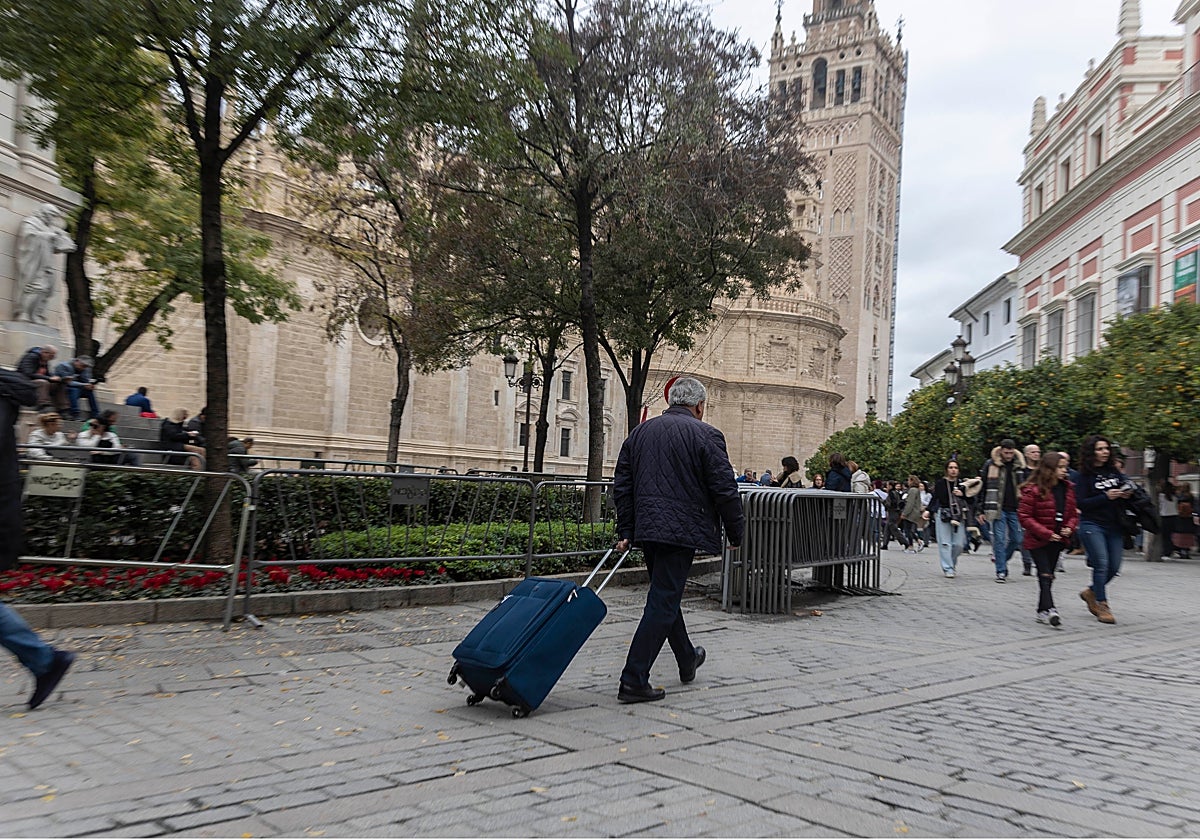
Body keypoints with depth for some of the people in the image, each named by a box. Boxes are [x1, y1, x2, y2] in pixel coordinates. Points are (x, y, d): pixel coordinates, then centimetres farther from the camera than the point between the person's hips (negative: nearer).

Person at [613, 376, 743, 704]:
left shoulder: (640, 432, 12)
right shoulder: (705, 435, -6)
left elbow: (622, 485, 12)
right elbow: (724, 489, -9)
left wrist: (625, 531, 14)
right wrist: (735, 533, 2)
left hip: (647, 529, 7)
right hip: (681, 529, -7)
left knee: (667, 594, 21)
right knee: (662, 602, -4)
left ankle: (687, 659, 40)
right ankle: (633, 681, -5)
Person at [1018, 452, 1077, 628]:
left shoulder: (1067, 488, 6)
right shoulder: (1032, 490, -14)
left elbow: (1073, 513, 15)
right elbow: (1024, 516, -14)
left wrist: (1070, 527, -6)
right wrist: (1046, 533, -19)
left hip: (1058, 540, 6)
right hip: (1038, 541, -6)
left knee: (1048, 576, 12)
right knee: (1045, 575, -12)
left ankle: (1042, 611, 20)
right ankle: (1048, 610, -17)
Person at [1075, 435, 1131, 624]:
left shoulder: (1113, 471, 9)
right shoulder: (1084, 475, -6)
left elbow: (1127, 485, 20)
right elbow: (1081, 503, -11)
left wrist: (1127, 493, -2)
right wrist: (1106, 497, -17)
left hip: (1114, 526, 6)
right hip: (1092, 525, -6)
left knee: (1114, 567, 6)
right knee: (1101, 564, -11)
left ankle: (1091, 592, 29)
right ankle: (1102, 606, 0)